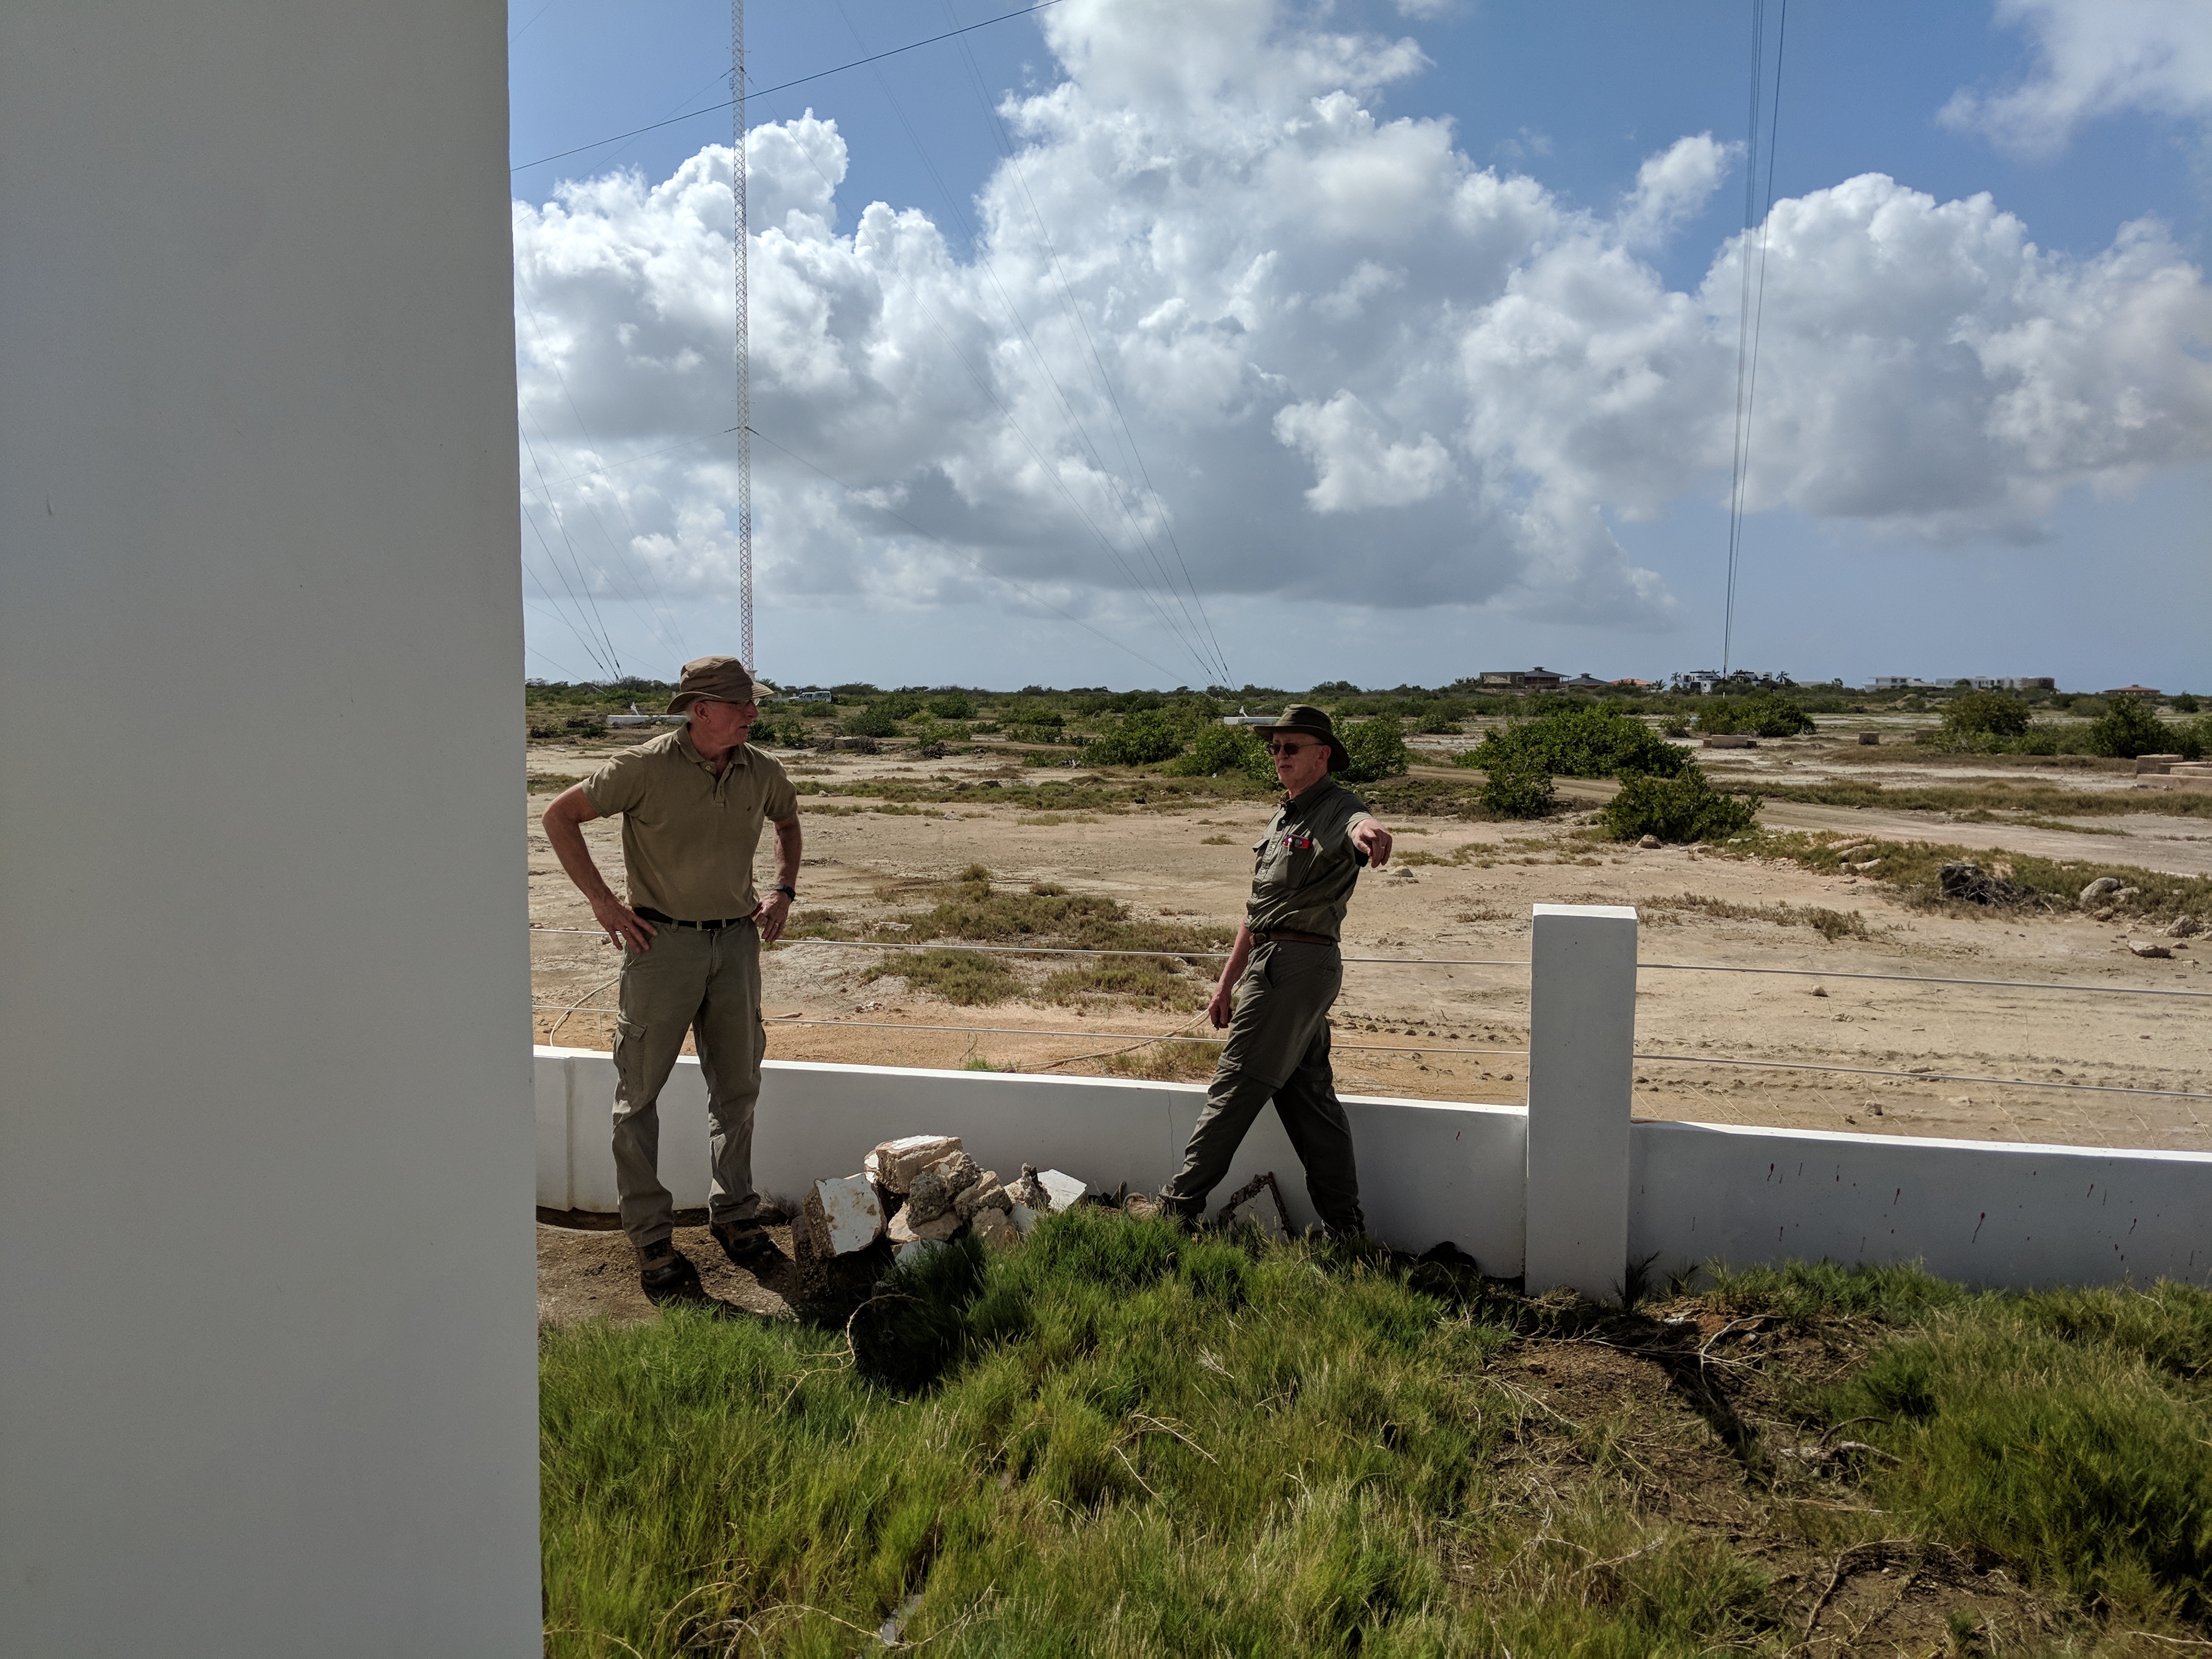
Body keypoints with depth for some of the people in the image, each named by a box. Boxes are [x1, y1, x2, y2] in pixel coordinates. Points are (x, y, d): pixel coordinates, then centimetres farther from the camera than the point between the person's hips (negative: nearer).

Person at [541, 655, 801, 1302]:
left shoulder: (760, 772, 1)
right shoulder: (646, 767, -14)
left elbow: (788, 819, 23)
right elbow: (560, 815, -6)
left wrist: (784, 890, 10)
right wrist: (602, 900, -10)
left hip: (737, 939, 5)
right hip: (663, 940, -4)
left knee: (737, 1087, 13)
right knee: (640, 1091, 2)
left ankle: (734, 1214, 29)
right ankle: (652, 1238, 14)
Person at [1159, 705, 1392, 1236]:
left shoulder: (1338, 809, -11)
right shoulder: (1283, 818, 19)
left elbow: (1361, 825, -38)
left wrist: (1371, 832, -63)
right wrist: (1228, 981, 22)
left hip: (1297, 963, -10)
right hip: (1270, 962, 10)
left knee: (1235, 1087, -4)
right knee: (1306, 1093, 11)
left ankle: (1180, 1204, 6)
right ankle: (1346, 1225, 17)